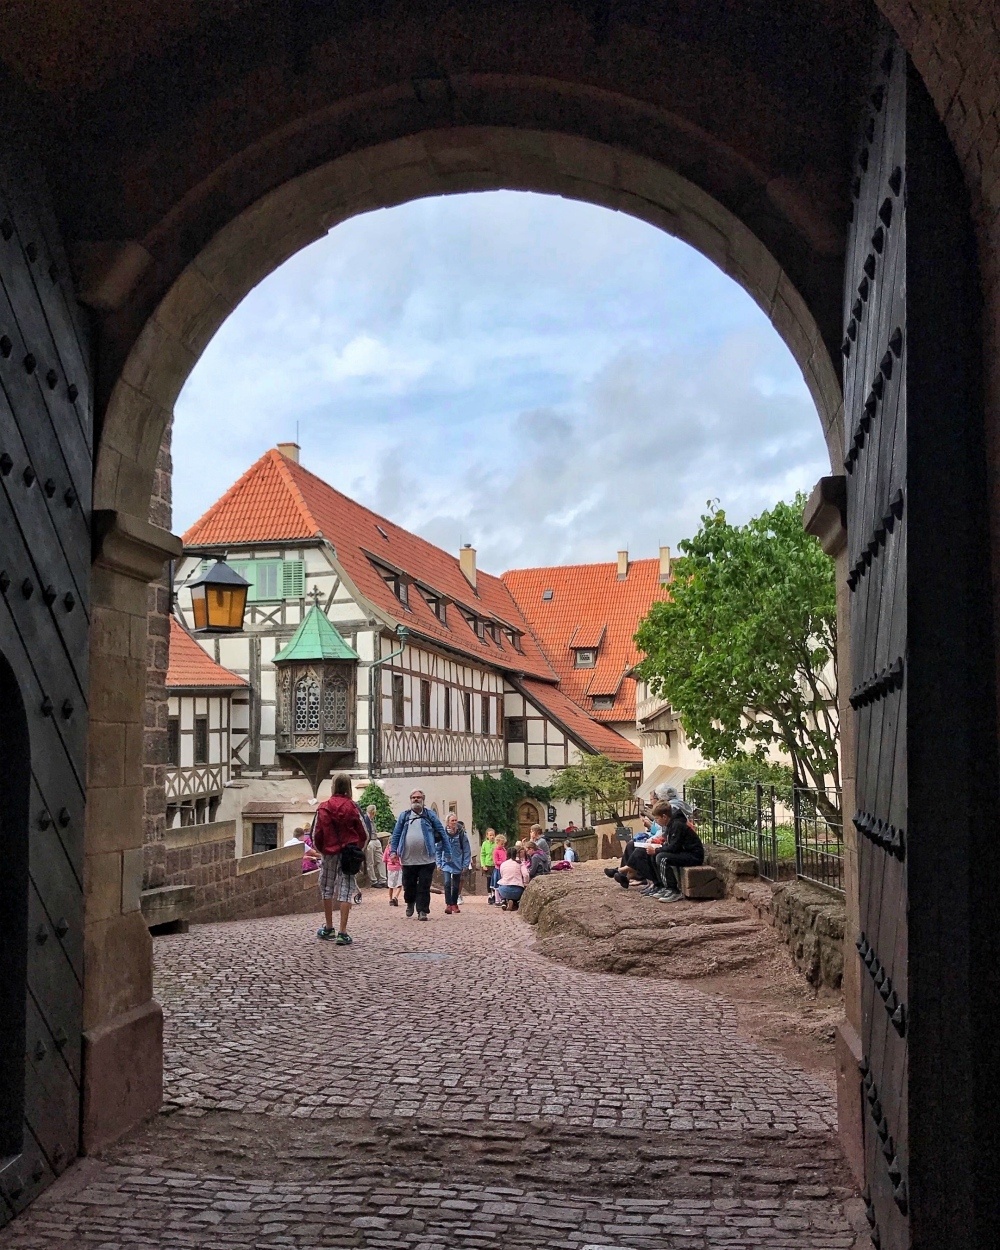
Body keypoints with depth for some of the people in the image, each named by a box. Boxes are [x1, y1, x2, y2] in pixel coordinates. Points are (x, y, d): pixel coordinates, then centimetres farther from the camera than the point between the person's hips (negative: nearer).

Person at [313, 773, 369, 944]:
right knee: (346, 892, 1)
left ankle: (329, 928, 25)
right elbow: (364, 834, 0)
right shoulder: (353, 808, -5)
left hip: (329, 854, 1)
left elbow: (316, 834, -2)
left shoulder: (323, 808, -3)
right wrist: (357, 849, 17)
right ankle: (342, 933, -4)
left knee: (327, 890, 17)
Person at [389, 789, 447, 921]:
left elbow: (441, 832, 7)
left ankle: (423, 911, 2)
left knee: (424, 887, -2)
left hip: (426, 859, -2)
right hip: (408, 859, 2)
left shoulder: (430, 814, 6)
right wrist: (394, 850, 2)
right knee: (408, 885, 10)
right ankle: (410, 903, 36)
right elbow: (396, 834, 10)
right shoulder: (404, 816, 10)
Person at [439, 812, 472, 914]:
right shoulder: (443, 834, -5)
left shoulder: (461, 833, -6)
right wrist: (439, 863, -1)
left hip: (457, 864, 1)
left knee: (456, 886, 10)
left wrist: (465, 865, -6)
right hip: (446, 863, -1)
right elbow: (439, 849, 2)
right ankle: (448, 905, -15)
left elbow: (467, 850, -2)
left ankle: (454, 904, 27)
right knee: (447, 883, -17)